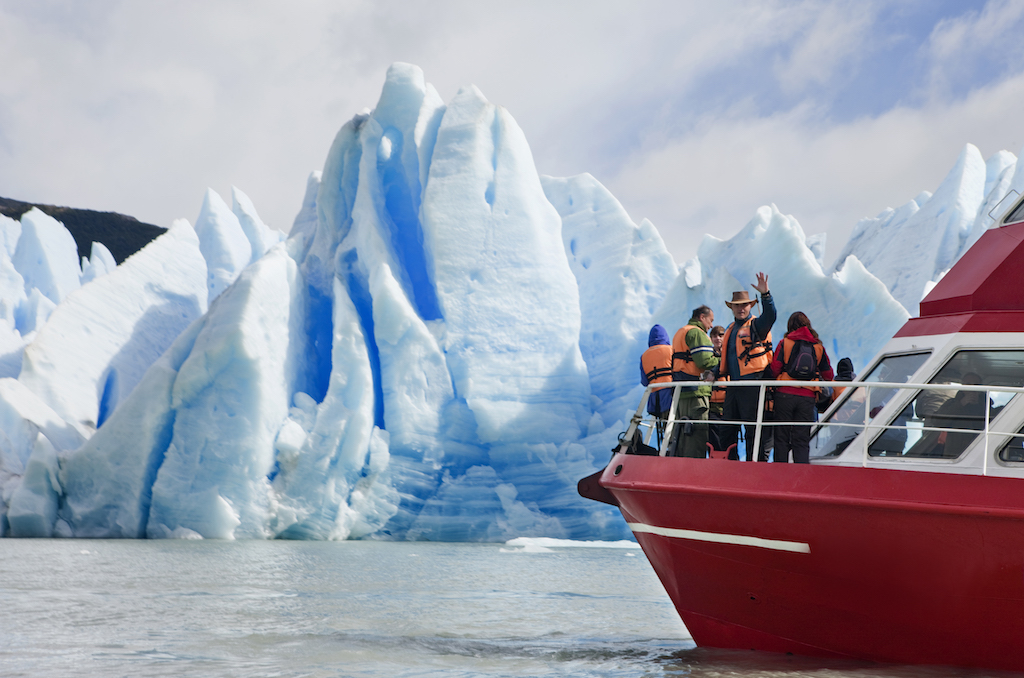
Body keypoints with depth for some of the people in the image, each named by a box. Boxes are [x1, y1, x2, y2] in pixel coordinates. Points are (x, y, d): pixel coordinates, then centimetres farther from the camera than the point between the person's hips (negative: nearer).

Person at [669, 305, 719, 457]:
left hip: (680, 392, 10)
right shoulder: (697, 333, -7)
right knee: (697, 434, -11)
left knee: (682, 436, 12)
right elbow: (705, 361, -19)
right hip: (696, 392, -10)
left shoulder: (680, 333, 24)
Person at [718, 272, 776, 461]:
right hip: (733, 386, 8)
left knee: (753, 429, -5)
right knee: (726, 429, 10)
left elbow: (770, 316, -25)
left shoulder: (757, 325, -2)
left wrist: (765, 294, -37)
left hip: (752, 385, -8)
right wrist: (715, 373, 14)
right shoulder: (730, 329, 21)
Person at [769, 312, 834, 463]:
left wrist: (777, 382, 16)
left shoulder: (785, 343, 1)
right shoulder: (818, 346, 8)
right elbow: (828, 374, 11)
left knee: (782, 437, 4)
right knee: (802, 440, 5)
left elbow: (775, 368, -3)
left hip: (785, 394, -2)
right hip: (808, 397, 2)